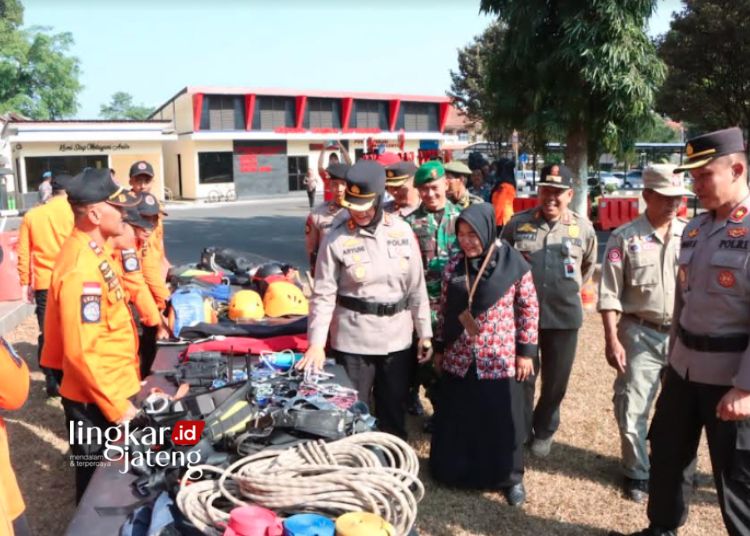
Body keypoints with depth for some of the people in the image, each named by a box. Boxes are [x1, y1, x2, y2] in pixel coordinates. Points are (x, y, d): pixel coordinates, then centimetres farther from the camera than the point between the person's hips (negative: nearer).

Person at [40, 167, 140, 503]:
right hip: (97, 402, -9)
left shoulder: (92, 251, 4)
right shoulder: (82, 270, -26)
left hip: (109, 392, 9)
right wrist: (117, 406, -21)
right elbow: (81, 352, -27)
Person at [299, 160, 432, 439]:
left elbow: (416, 287, 4)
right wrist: (316, 343, -16)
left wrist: (424, 333, 6)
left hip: (397, 338, 3)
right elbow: (323, 295, -9)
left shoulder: (402, 231, -1)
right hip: (353, 340, -3)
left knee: (394, 411, 18)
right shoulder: (336, 239, -9)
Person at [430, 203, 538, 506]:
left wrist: (526, 351, -4)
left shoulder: (513, 264, -9)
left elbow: (529, 308, -3)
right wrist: (439, 348, 10)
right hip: (458, 358, 3)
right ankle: (455, 470, 34)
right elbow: (444, 308, 7)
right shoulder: (454, 266, 0)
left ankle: (510, 477, 28)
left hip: (499, 358, -3)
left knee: (502, 419, 8)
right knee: (457, 418, 13)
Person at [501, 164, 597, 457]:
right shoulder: (518, 223, -2)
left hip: (564, 315, 1)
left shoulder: (583, 228, 0)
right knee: (522, 376, 8)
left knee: (556, 379, 12)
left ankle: (543, 432, 34)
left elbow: (588, 265, 17)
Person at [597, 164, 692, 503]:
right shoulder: (624, 238, -6)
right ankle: (637, 474, 25)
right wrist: (612, 340, -10)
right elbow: (610, 293, -6)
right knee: (632, 411, 5)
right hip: (641, 335, -2)